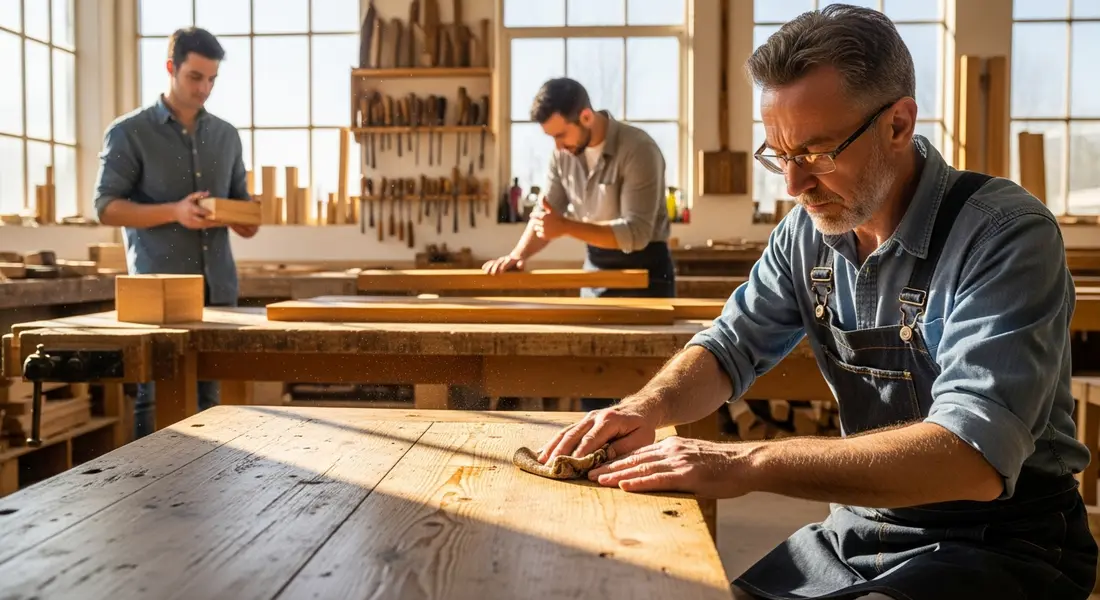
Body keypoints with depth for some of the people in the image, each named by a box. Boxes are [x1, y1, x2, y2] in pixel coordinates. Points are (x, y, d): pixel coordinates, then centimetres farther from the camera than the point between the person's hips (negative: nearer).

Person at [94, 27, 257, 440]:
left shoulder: (226, 135, 14)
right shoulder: (128, 133, -1)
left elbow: (241, 199, 21)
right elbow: (107, 207, -5)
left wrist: (245, 220, -4)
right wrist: (175, 212, -19)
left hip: (218, 285, 4)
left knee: (208, 395, 8)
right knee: (157, 397, 1)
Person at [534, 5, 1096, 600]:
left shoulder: (1005, 235, -21)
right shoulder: (806, 232, -1)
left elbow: (974, 457, -31)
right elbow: (730, 348, 7)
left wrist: (748, 463, -36)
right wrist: (648, 407, -15)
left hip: (1002, 545, -5)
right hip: (859, 528, 6)